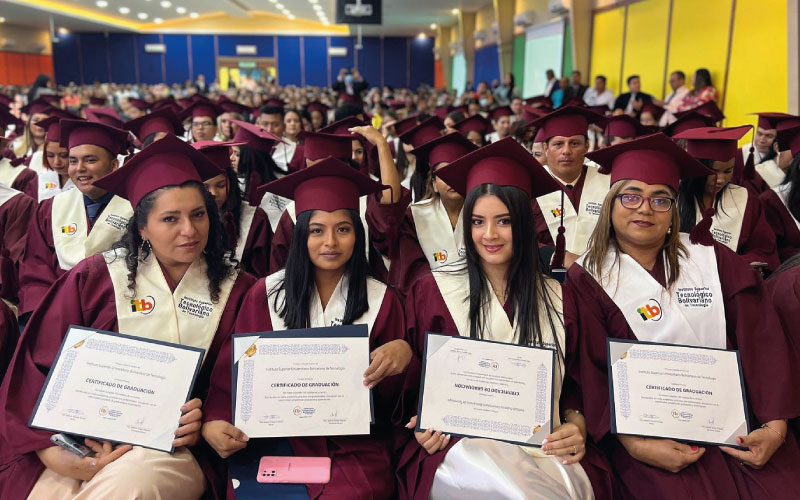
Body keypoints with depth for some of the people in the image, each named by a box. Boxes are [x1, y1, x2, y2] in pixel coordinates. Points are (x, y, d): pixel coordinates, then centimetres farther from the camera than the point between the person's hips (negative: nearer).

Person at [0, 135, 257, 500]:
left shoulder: (235, 291, 2)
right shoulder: (95, 278, 1)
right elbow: (37, 366, 0)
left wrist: (200, 425, -12)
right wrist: (52, 451, -11)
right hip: (78, 442, 1)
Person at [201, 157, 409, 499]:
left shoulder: (381, 300, 2)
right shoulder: (266, 294, 1)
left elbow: (391, 396, 4)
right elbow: (232, 370, 1)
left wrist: (402, 355, -17)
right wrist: (214, 420, -18)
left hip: (354, 446, 0)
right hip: (274, 438, 0)